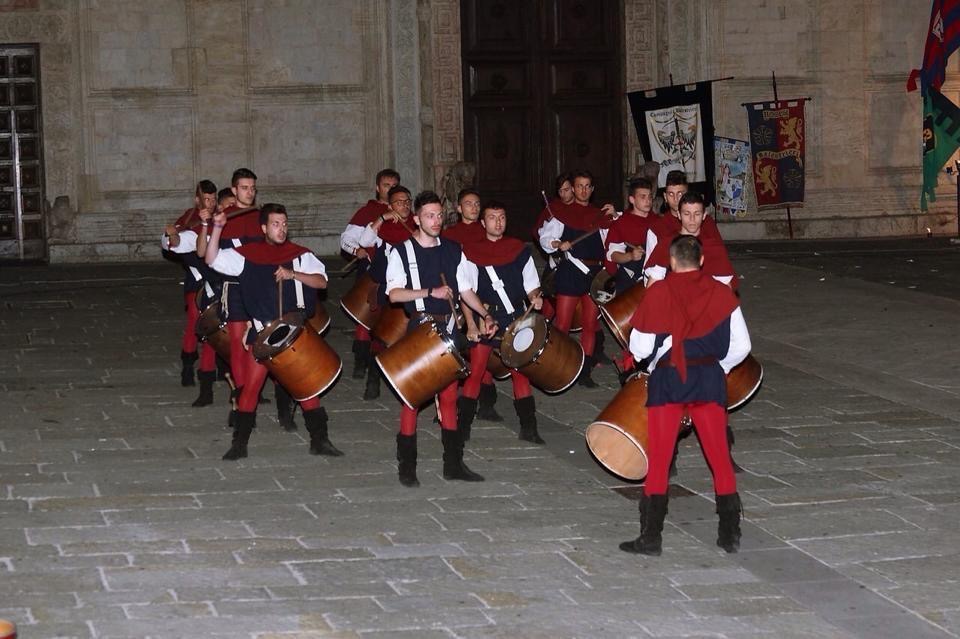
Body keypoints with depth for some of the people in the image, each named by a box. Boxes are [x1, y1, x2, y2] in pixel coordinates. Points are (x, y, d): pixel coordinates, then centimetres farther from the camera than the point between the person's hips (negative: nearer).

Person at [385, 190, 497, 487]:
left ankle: (453, 463, 14)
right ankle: (406, 466, 4)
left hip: (447, 330, 4)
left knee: (449, 395, 8)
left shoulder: (453, 251, 10)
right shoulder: (401, 252, -3)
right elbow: (394, 294, -11)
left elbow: (465, 290, 14)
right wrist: (431, 292, -19)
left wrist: (485, 315, 0)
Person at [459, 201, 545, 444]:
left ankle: (528, 427, 10)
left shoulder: (520, 250, 8)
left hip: (516, 318, 2)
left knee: (520, 371, 5)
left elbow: (531, 285, 13)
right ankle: (463, 427, 4)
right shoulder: (471, 252, 0)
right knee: (475, 372, -3)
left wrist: (535, 297, -10)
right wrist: (471, 323, -11)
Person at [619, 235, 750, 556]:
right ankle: (730, 533, 14)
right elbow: (741, 346, 1)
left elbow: (639, 348, -5)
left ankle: (651, 536, 6)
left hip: (667, 380, -2)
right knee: (719, 456, 10)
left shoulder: (658, 293, -7)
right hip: (709, 378, 2)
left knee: (658, 458, 5)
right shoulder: (721, 293, -1)